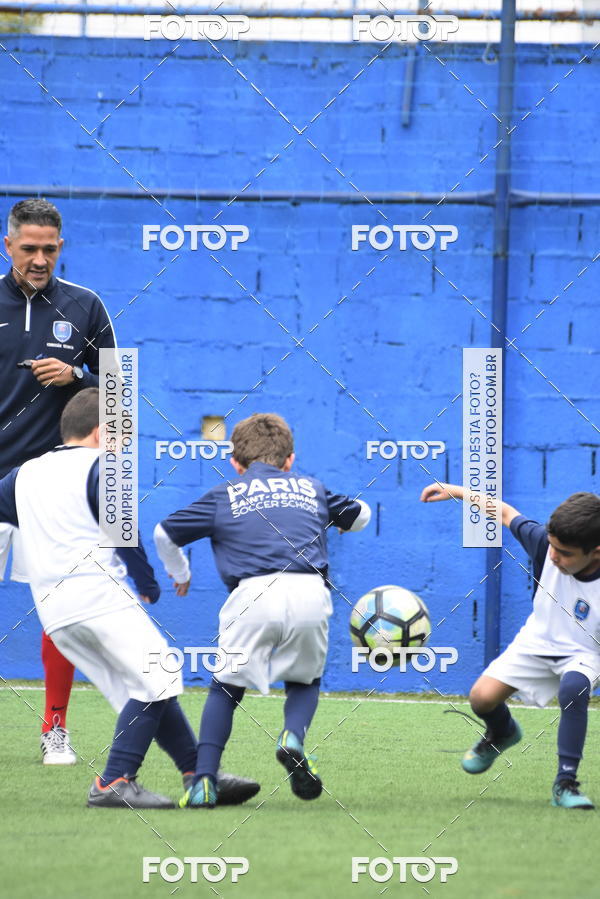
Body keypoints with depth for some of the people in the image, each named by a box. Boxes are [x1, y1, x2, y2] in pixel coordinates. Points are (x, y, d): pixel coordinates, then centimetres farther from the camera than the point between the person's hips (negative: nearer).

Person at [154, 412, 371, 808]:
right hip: (310, 595, 1)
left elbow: (165, 534, 26)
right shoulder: (312, 489, 25)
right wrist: (330, 516, 64)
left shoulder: (224, 495, 20)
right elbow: (360, 515, 41)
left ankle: (204, 780, -1)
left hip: (253, 595, -1)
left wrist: (180, 575, 45)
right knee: (305, 679, 23)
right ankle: (293, 738, -7)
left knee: (227, 686, 13)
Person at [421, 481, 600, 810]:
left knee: (573, 687, -37)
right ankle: (502, 732, 27)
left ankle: (565, 784, -26)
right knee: (482, 697, -13)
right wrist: (455, 491, -4)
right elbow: (506, 513, -4)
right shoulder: (545, 543, -20)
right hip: (537, 642, 4)